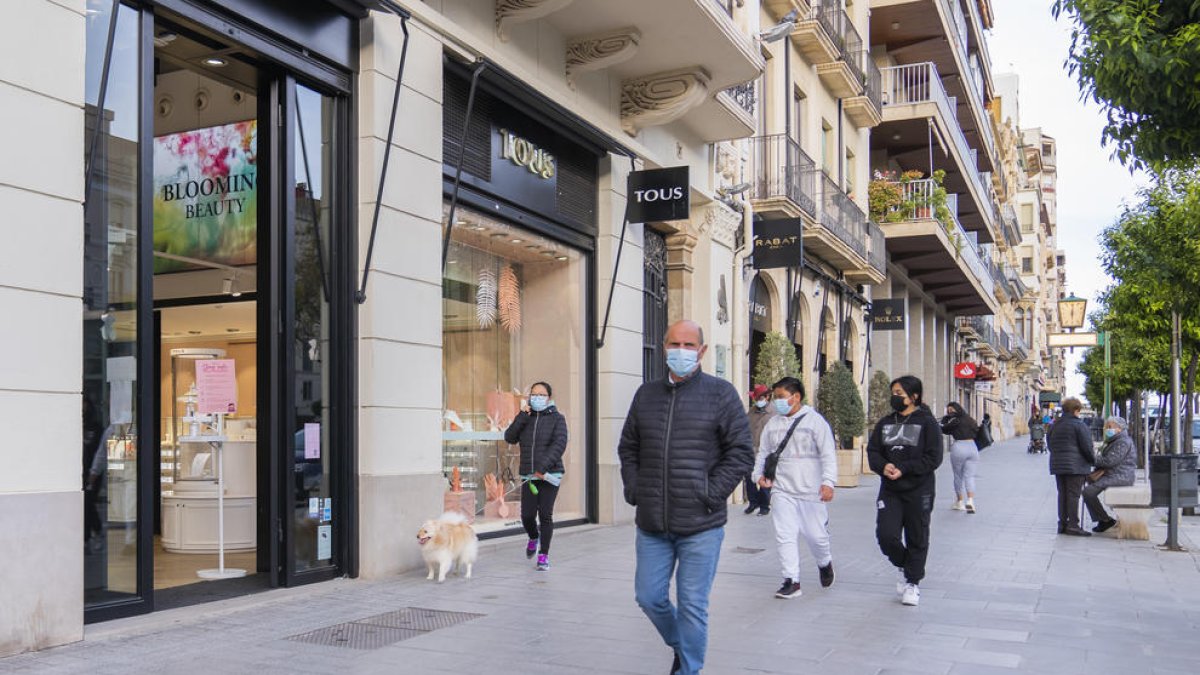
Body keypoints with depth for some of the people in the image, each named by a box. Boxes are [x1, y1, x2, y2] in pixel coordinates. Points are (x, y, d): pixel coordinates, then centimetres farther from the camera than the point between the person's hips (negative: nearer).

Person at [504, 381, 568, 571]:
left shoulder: (557, 418, -1)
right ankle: (534, 538, 31)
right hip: (528, 475, 3)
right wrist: (521, 417, -10)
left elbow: (559, 445, -13)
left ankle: (544, 555, 7)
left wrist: (543, 467, -23)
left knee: (545, 515, -5)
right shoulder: (526, 418, 12)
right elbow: (509, 437, 1)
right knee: (527, 515, -2)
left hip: (549, 475, -3)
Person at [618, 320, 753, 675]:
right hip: (651, 524, 5)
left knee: (692, 605, 2)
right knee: (649, 597, 12)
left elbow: (741, 452, -5)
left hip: (700, 525, -4)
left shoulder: (720, 393, -3)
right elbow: (627, 448, 19)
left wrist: (710, 495, -11)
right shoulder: (646, 394, 10)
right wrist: (634, 490, 6)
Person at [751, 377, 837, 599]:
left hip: (811, 489, -3)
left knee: (816, 534, 6)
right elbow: (763, 452, 19)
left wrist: (828, 482, -19)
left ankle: (824, 563, 38)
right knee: (784, 535, -4)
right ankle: (791, 581, 2)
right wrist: (759, 474, 2)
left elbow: (828, 453, -9)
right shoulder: (773, 424, 10)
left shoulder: (814, 420, -4)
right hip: (782, 490, 4)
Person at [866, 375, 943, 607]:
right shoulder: (885, 422, 10)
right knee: (886, 535, -7)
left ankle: (912, 582, 25)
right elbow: (873, 451, 8)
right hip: (889, 490, 4)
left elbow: (933, 458, -11)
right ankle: (906, 567, 22)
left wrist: (903, 469, -19)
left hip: (918, 491, -4)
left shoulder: (927, 422, -6)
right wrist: (883, 466, -13)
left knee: (917, 539, 7)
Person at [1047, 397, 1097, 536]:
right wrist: (1093, 459, 3)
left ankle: (1062, 524, 12)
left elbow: (1049, 443, 17)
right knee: (1073, 494, -4)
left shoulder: (1054, 425, 11)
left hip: (1057, 465, 7)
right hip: (1075, 466, -7)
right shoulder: (1079, 425, -10)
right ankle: (1073, 525, -4)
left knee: (1062, 494, 10)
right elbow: (1086, 446, -11)